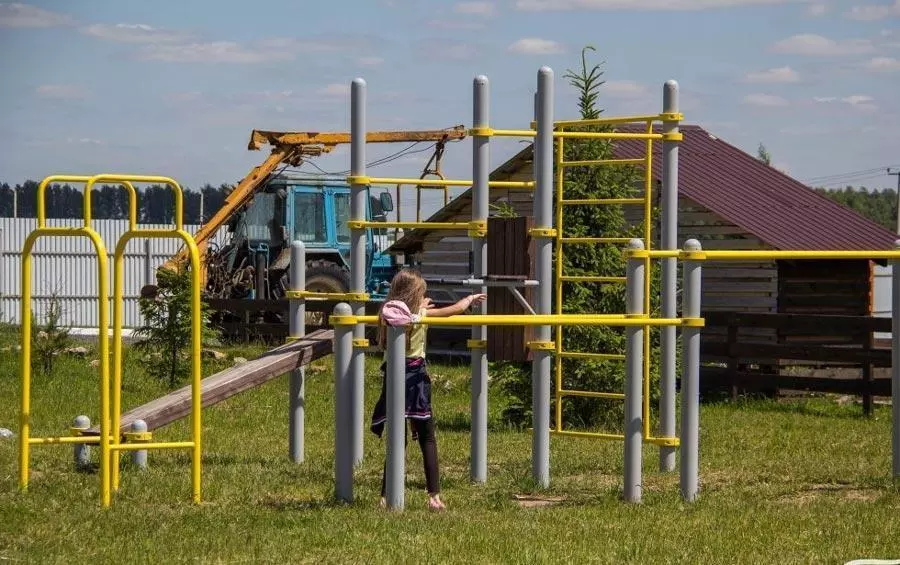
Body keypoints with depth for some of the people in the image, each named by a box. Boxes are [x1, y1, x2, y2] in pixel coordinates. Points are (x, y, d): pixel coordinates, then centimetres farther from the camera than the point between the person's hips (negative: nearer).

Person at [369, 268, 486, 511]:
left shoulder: (388, 315, 2)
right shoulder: (420, 316, -5)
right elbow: (457, 308, 2)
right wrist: (471, 298, 24)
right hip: (415, 378, -3)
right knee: (427, 439, 6)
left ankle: (386, 496, 2)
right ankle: (434, 496, 0)